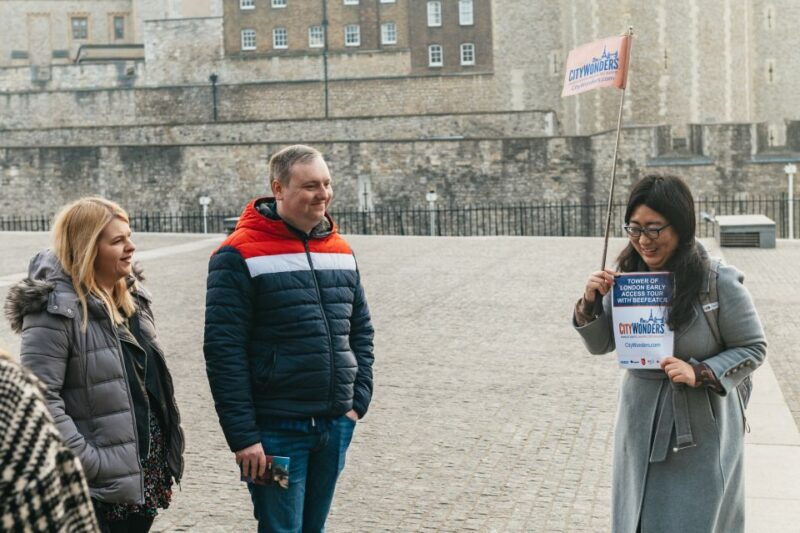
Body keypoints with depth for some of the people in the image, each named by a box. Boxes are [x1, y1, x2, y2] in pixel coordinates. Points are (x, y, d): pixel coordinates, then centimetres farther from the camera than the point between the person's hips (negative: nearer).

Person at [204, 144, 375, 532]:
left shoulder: (341, 251, 9)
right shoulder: (240, 256, -11)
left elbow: (361, 331, 16)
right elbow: (224, 352, -13)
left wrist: (359, 400, 6)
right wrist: (243, 436, -16)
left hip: (337, 426, 6)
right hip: (276, 430, -6)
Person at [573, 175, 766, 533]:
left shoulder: (719, 283, -17)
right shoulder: (627, 278, -3)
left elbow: (753, 348, -7)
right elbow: (600, 344, 6)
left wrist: (700, 373, -22)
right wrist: (589, 304, -13)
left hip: (699, 431, -4)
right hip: (641, 426, 5)